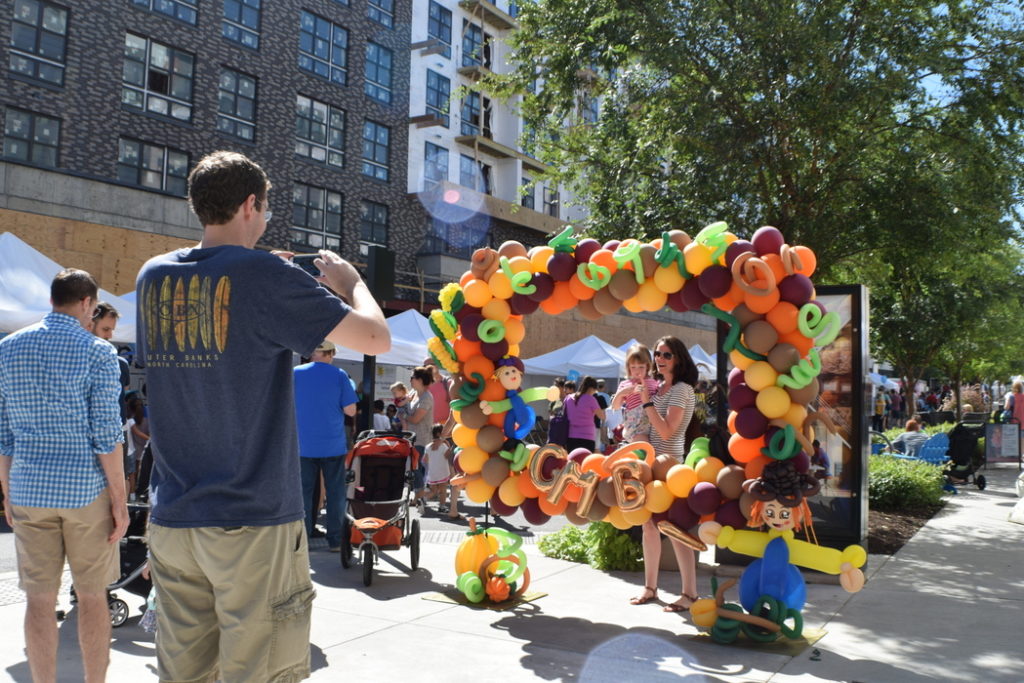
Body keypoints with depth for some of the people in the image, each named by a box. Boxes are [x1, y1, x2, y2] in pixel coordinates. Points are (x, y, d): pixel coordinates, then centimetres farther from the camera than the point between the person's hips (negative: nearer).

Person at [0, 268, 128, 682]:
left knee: (40, 599, 9)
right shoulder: (97, 352, -8)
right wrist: (120, 501, -6)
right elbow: (106, 434, -11)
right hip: (86, 490, -3)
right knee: (92, 597, 7)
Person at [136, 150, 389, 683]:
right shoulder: (265, 275, -12)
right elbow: (376, 339, -12)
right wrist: (349, 281, 6)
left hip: (171, 519, 6)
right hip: (254, 520, -6)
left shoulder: (154, 276, 6)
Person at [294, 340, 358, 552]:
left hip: (303, 445, 2)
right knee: (335, 493, 7)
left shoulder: (295, 373, 0)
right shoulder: (339, 375, -5)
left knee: (304, 492, 10)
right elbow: (350, 410, -7)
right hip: (333, 445, -1)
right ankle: (335, 540, 10)